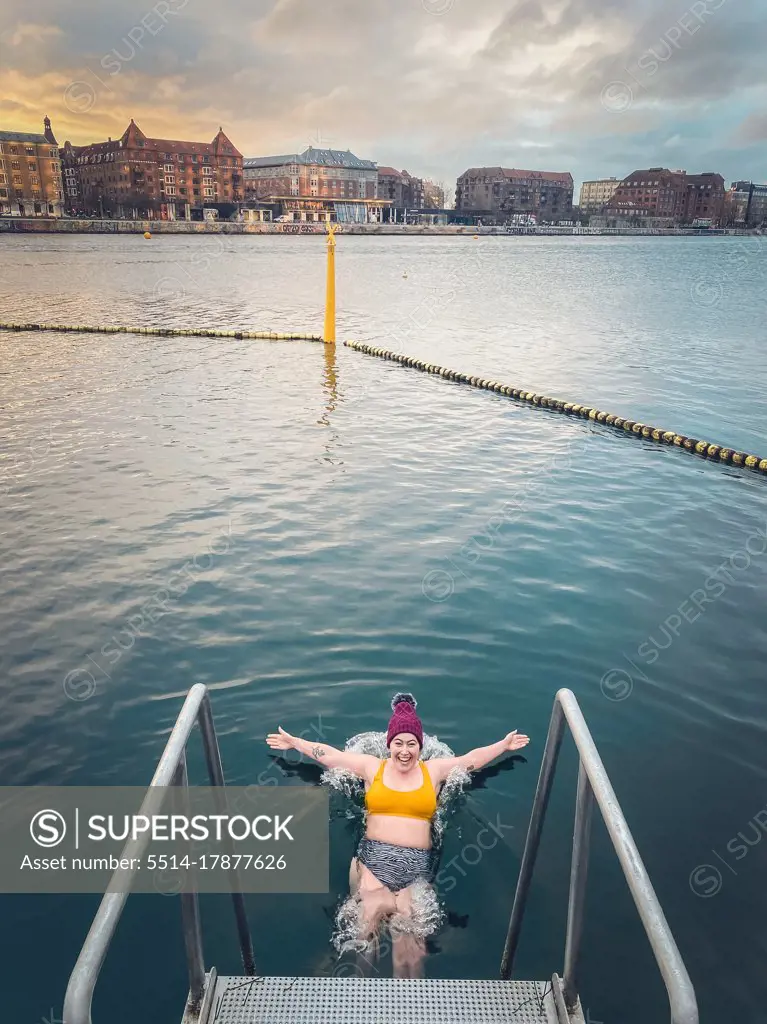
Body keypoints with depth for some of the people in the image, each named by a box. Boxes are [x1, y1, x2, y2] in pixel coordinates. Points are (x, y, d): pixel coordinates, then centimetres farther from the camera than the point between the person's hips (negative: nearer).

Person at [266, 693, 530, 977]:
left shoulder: (434, 770, 13)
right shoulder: (372, 767, 12)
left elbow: (474, 758, 17)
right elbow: (329, 754, 14)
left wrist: (504, 745, 14)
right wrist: (293, 742, 15)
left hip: (416, 865, 0)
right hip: (372, 859, 0)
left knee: (410, 941, -14)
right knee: (366, 932, -23)